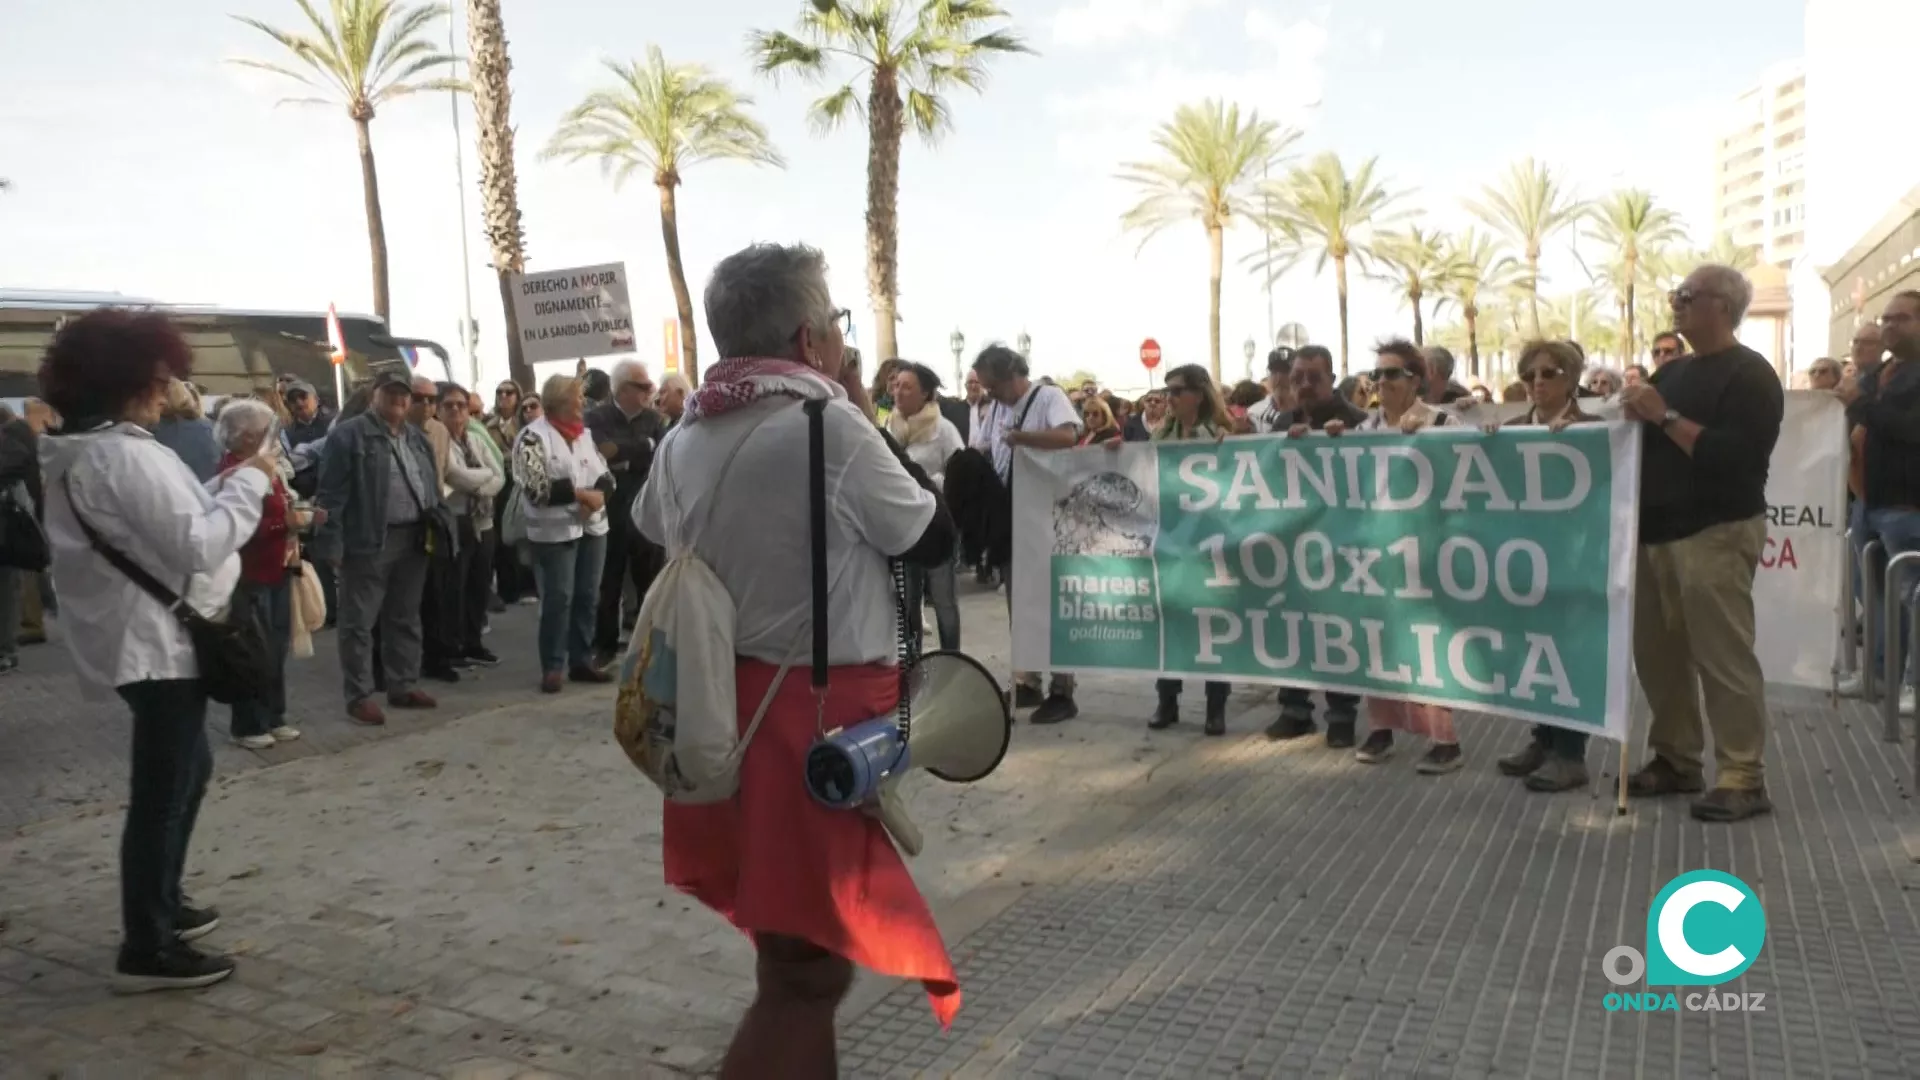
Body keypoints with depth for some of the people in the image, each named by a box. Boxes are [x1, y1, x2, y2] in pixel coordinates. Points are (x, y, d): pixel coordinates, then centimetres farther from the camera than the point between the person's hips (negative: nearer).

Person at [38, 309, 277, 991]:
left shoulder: (79, 454, 13)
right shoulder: (129, 455, -20)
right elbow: (198, 546, -23)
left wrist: (229, 491, 7)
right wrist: (251, 482, -15)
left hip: (137, 638, 11)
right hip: (157, 643, -11)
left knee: (185, 771, 23)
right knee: (164, 790, -3)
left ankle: (160, 906, 36)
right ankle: (147, 950, 6)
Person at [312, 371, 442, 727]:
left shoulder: (418, 438, 15)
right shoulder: (348, 434, -7)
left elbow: (432, 487, 21)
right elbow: (331, 495, -11)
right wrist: (332, 545, -16)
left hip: (413, 540, 7)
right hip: (368, 541, -7)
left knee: (405, 618, 15)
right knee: (359, 622, 1)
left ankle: (403, 686, 26)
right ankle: (359, 696, 9)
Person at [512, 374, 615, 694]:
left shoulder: (584, 433, 14)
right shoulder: (533, 436, -9)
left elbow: (606, 475, 11)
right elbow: (536, 486, -17)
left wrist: (597, 495, -10)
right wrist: (580, 493, -17)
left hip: (592, 527, 7)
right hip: (554, 531, -7)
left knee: (588, 597, 10)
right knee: (558, 599, -4)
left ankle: (582, 661, 20)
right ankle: (553, 667, 6)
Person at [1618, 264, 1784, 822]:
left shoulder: (1749, 375, -8)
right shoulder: (1674, 371, 18)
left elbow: (1735, 458, -20)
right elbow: (1647, 439, 19)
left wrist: (1666, 417, -19)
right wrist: (1633, 413, -1)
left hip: (1716, 534, -8)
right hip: (1658, 532, 8)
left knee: (1723, 656, -6)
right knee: (1658, 652, 10)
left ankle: (1744, 777, 1)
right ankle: (1675, 758, 22)